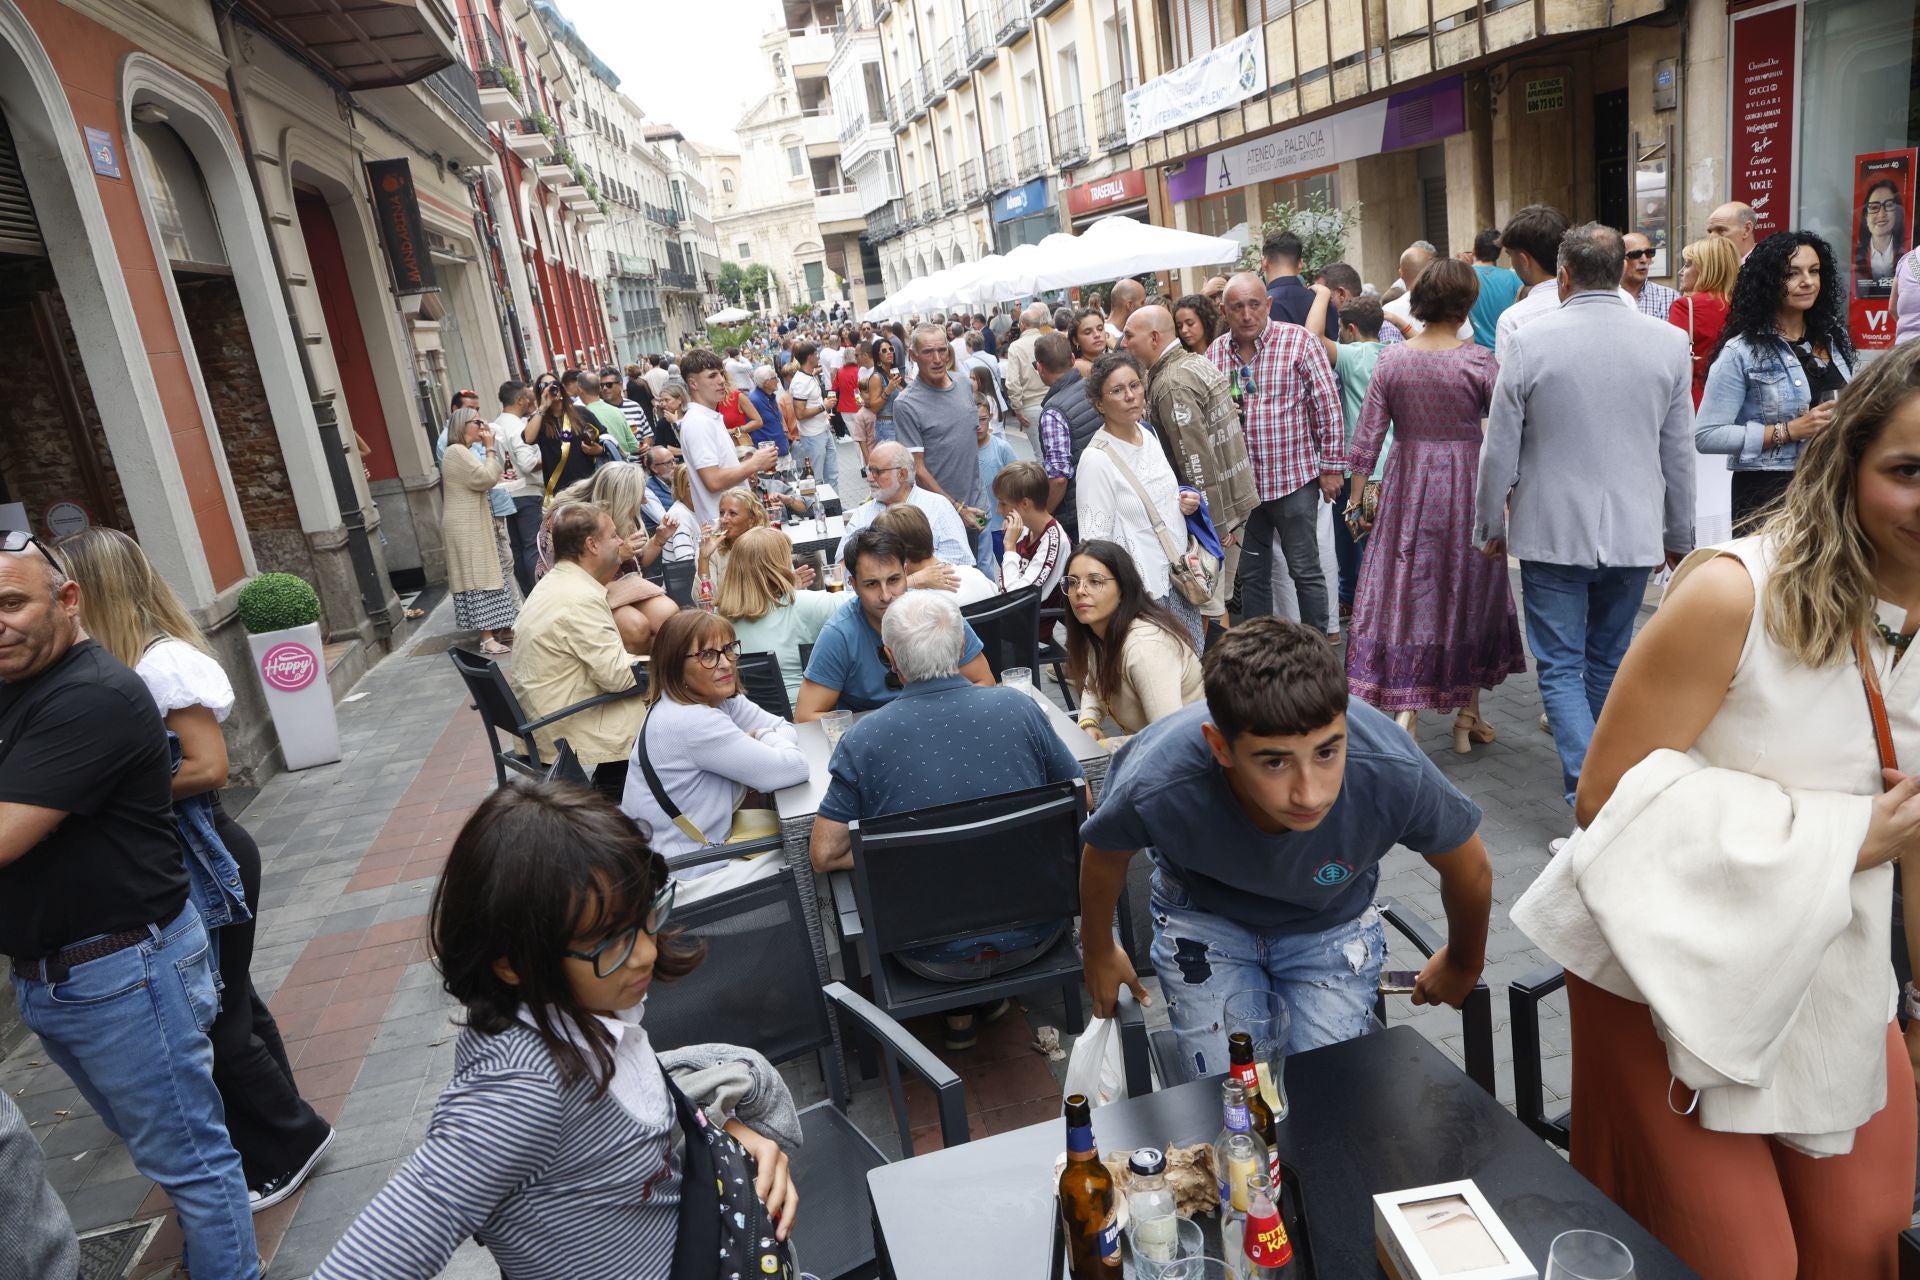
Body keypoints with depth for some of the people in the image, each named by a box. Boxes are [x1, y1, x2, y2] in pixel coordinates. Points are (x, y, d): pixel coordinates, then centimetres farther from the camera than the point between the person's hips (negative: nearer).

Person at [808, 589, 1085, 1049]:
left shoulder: (862, 740, -14)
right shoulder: (1018, 708, -10)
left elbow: (825, 855, -8)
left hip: (935, 958, -1)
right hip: (1034, 937, 2)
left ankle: (958, 1011, 27)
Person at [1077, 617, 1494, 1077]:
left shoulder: (1398, 775, -36)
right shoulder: (1155, 789, -37)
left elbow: (1470, 871, -10)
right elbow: (1104, 856, -10)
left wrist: (1462, 965, 10)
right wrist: (1099, 953, 9)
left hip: (1334, 922, 1)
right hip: (1205, 919, -1)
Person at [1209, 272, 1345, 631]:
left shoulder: (1298, 342, -7)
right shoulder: (1215, 352, 5)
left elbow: (1328, 405, -6)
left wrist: (1331, 467, -7)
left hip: (1293, 477, -4)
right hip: (1238, 482, 4)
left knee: (1305, 571, 4)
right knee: (1251, 574, 13)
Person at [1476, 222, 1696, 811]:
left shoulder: (1527, 342, -11)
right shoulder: (1668, 343, -1)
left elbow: (1500, 450, -7)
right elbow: (1679, 454, 5)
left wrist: (1490, 526, 7)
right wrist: (1678, 535, 17)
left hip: (1551, 533, -3)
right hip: (1634, 533, 4)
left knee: (1561, 668, 3)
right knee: (1610, 662, 19)